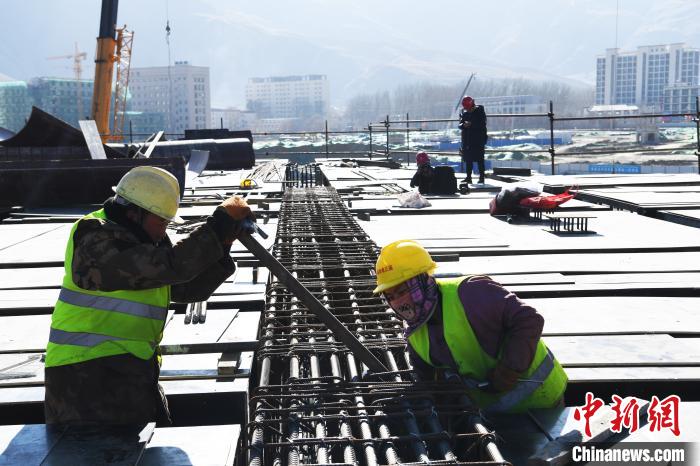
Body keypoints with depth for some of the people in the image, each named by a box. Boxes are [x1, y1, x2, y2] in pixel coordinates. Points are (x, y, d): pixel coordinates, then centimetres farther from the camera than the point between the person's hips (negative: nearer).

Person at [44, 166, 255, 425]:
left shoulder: (145, 240, 11)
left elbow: (190, 289, 9)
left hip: (132, 371, 9)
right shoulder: (96, 242, -19)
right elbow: (170, 266, -30)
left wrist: (223, 244, -6)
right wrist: (222, 220, -24)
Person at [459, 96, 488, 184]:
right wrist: (464, 125, -17)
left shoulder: (480, 111, -4)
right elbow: (460, 125, 5)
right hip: (467, 139, 5)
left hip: (478, 139, -4)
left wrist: (471, 124, -23)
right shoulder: (463, 112, 9)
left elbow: (482, 124, -13)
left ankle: (481, 177, 1)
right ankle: (468, 177, 11)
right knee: (468, 159, 6)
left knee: (480, 159, -3)